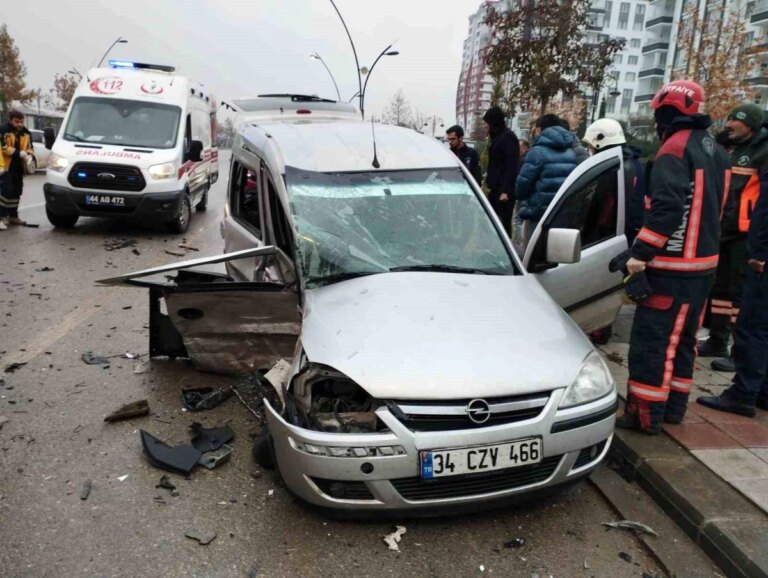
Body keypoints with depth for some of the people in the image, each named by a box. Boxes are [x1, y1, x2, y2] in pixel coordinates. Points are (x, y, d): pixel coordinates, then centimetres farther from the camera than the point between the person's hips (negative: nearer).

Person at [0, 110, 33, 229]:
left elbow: (29, 148, 14)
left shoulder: (26, 133, 9)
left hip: (18, 168, 7)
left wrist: (28, 155, -8)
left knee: (16, 192, 14)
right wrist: (19, 153, -26)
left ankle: (13, 216, 25)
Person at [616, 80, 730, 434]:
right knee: (682, 338, 17)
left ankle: (645, 414, 2)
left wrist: (640, 253, -23)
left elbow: (666, 208, -24)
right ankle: (674, 407, 26)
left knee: (651, 340, -3)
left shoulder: (676, 148, -14)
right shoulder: (715, 150, 15)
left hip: (672, 265, -9)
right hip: (704, 263, 9)